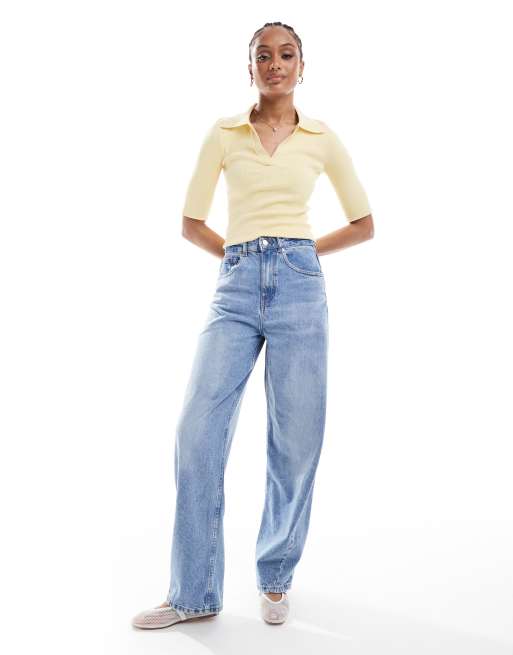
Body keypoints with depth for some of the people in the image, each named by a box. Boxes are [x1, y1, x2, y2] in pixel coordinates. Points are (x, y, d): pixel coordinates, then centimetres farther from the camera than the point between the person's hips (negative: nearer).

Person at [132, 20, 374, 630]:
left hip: (298, 287, 0)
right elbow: (192, 222, 13)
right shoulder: (223, 133, 10)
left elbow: (363, 223, 16)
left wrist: (301, 252, 9)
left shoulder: (322, 139, 10)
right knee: (197, 434, -7)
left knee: (295, 439, 2)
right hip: (236, 288, 0)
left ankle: (275, 578, 22)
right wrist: (242, 254, 7)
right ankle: (193, 592, 7)